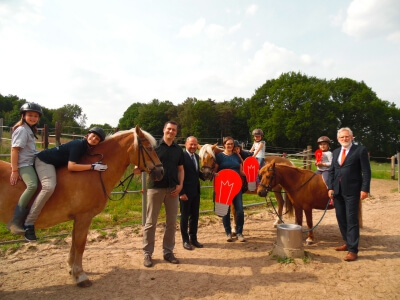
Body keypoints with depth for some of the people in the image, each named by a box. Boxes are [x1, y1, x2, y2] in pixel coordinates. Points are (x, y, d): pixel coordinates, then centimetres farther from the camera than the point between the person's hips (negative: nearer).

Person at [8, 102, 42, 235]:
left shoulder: (30, 130, 17)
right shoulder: (22, 130, -9)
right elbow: (14, 150, -15)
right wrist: (14, 171, -19)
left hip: (33, 162, 10)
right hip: (24, 164, -10)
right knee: (32, 185, -31)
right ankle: (15, 222, -25)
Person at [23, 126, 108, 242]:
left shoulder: (87, 147, 0)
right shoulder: (78, 144, -26)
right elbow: (71, 166, -34)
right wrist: (92, 167, -35)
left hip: (54, 163, 10)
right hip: (44, 161, -10)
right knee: (49, 187, -29)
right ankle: (28, 224, -23)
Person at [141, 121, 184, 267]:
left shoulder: (178, 150, 9)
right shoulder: (154, 146, -2)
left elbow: (181, 169, 13)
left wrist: (180, 184, 0)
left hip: (173, 189, 4)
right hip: (155, 188, -4)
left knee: (171, 222, 10)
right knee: (151, 222, 4)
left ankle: (168, 251, 24)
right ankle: (147, 253, 16)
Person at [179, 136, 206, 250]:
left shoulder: (196, 156, 9)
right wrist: (181, 192, -18)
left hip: (196, 191, 7)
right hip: (185, 192, -7)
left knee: (195, 216, 15)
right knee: (185, 216, 8)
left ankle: (193, 238, 30)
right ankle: (185, 240, 23)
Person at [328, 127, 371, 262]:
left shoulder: (360, 150, -4)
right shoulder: (335, 152, 14)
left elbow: (366, 172, -7)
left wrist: (365, 189, -15)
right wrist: (330, 188, 3)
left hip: (352, 191, -6)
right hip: (337, 191, 6)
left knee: (351, 220, -3)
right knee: (341, 218, 14)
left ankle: (353, 250, 4)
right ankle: (348, 242, 30)